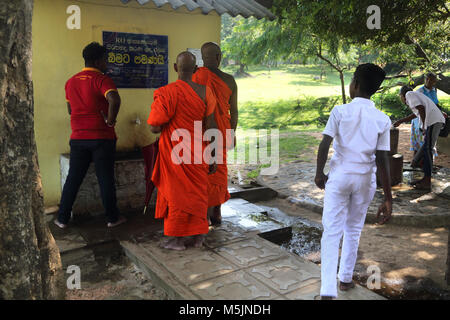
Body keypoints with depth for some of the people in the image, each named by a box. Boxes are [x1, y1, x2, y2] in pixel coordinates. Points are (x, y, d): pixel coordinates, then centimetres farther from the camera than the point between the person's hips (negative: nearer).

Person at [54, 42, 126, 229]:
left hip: (78, 137, 5)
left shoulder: (71, 82, 11)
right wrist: (110, 120, -18)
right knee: (105, 179, 4)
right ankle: (112, 218, 16)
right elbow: (114, 99, -30)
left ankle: (62, 218, 19)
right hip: (102, 137, -5)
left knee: (73, 178, 13)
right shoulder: (102, 79, -10)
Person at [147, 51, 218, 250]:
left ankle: (177, 239, 17)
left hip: (175, 151, -3)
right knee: (196, 191, 15)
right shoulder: (204, 92, -4)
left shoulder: (166, 93, -13)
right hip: (197, 151, 3)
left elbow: (154, 128, -14)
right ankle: (197, 236, 24)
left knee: (176, 191, 8)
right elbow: (211, 126, -4)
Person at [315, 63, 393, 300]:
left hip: (339, 176, -2)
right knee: (353, 231, 19)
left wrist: (319, 173, 3)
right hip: (365, 180, 3)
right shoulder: (382, 120, -4)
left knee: (332, 232, 1)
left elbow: (324, 145, -13)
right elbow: (382, 160, -7)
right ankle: (345, 279, 34)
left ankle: (328, 291, -9)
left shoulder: (340, 111, -10)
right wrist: (388, 199, -5)